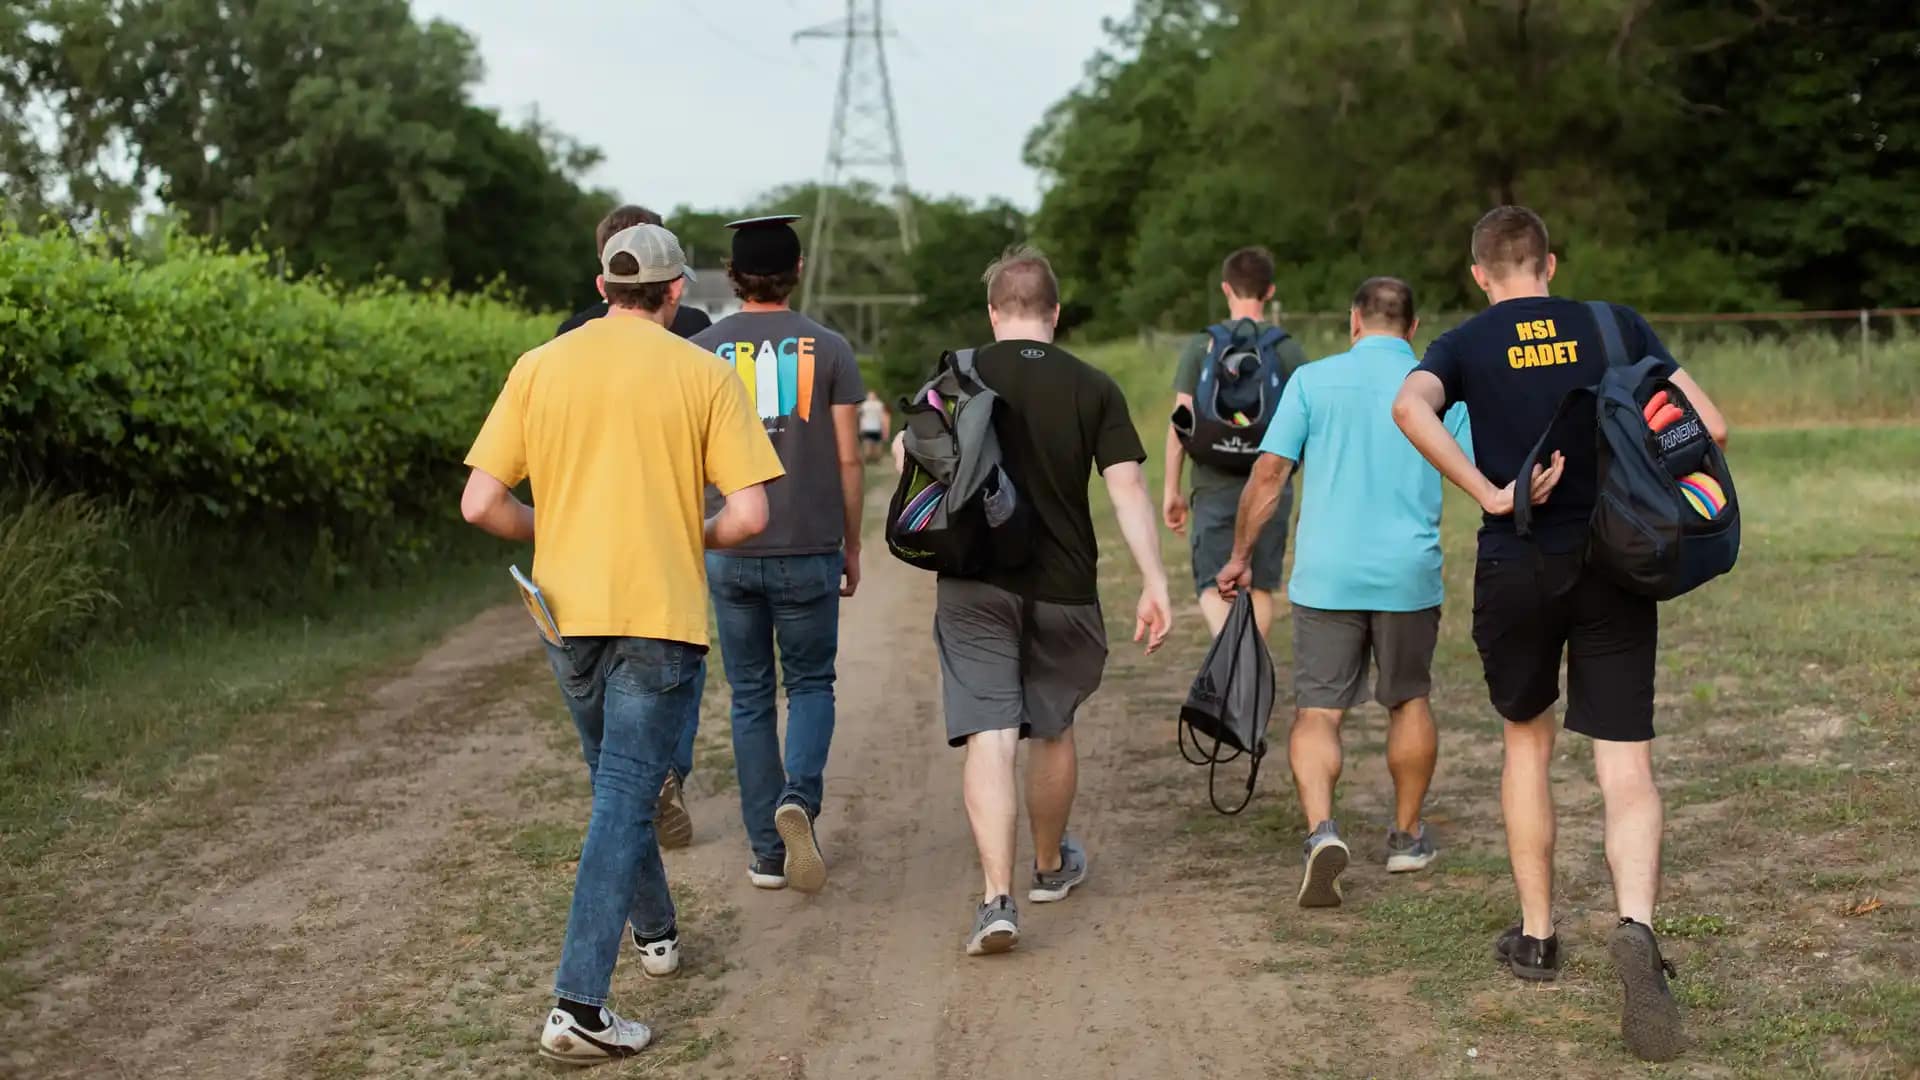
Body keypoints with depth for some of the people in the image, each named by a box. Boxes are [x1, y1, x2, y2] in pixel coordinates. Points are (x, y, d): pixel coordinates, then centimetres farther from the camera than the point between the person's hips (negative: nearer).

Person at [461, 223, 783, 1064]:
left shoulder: (538, 369, 2)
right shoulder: (704, 375, -4)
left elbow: (481, 503, -1)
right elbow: (749, 514, -9)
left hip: (568, 612, 4)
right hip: (662, 615, -4)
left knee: (616, 781, 24)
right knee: (625, 799, -3)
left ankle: (654, 931, 41)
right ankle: (578, 1004, -10)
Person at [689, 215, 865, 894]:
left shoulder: (700, 352, 1)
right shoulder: (827, 349, -1)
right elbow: (847, 461, -1)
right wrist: (852, 545, 11)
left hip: (730, 552, 1)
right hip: (809, 550, -1)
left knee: (750, 697, 10)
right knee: (811, 684, 13)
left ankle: (766, 851, 11)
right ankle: (799, 796, -14)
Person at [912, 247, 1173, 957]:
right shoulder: (1092, 388, -1)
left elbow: (907, 452, 9)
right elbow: (1127, 486, -7)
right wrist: (1154, 585, -5)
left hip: (974, 584, -1)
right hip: (1064, 588, 1)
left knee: (988, 735, -6)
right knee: (1052, 729, 20)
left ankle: (997, 898, -18)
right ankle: (1051, 866, 38)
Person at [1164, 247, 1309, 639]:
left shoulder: (1201, 346, -1)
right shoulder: (1289, 350, 0)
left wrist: (1171, 489, 5)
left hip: (1216, 486, -1)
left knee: (1212, 585, 2)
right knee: (1260, 587, 13)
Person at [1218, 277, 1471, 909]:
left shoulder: (1312, 380, 1)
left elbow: (1269, 473, -3)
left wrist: (1241, 557, 6)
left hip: (1326, 575, -1)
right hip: (1409, 573, 1)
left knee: (1317, 710, 1)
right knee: (1409, 702, 19)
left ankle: (1321, 829, -22)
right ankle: (1407, 837, 31)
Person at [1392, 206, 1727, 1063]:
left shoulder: (1466, 344, 3)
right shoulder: (1616, 327, 6)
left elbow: (1411, 407, -20)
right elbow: (1709, 426, 1)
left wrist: (1491, 495, -17)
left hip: (1515, 571, 0)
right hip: (1615, 567, 0)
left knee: (1527, 742, 21)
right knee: (1626, 767, -1)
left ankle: (1536, 936, 25)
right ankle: (1635, 924, -26)